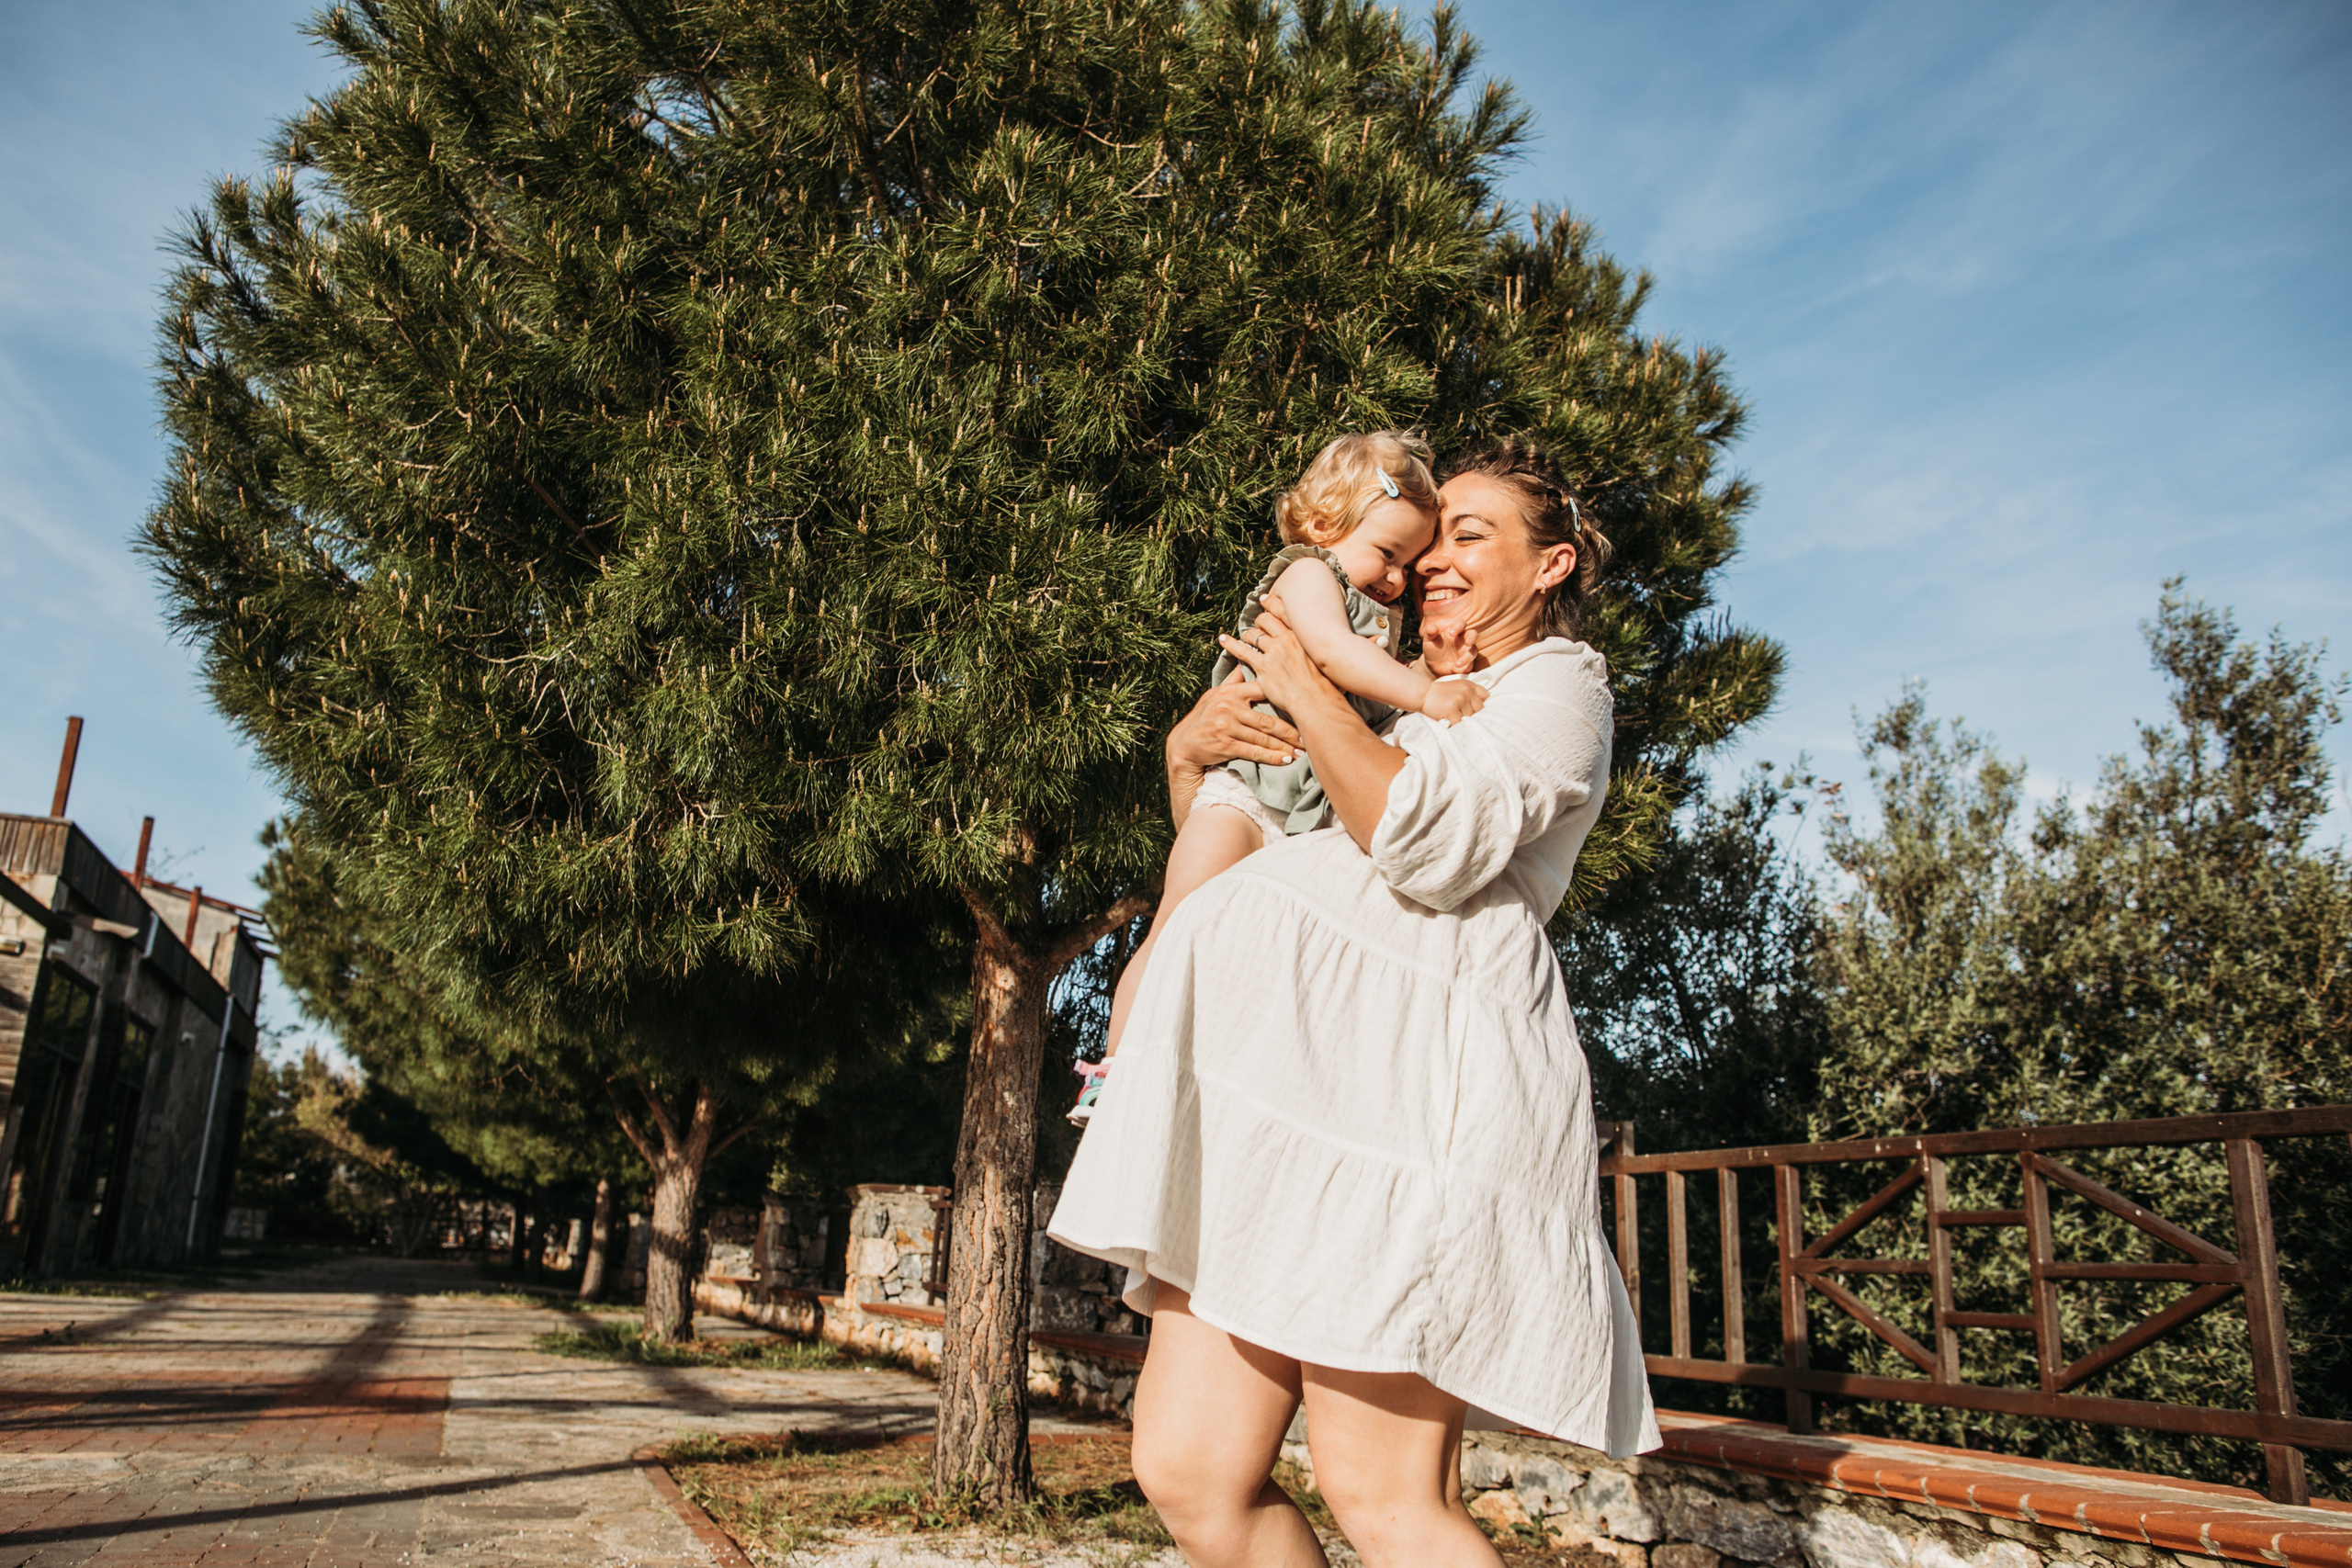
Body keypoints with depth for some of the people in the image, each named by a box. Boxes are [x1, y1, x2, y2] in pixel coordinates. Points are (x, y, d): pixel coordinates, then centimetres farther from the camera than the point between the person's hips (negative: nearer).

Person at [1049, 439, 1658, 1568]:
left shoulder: (1557, 685, 10)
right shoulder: (1401, 720, 34)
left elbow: (1431, 841, -11)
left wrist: (1304, 690, -1)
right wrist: (1188, 750, 14)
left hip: (1413, 1076, -8)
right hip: (1293, 1065, 8)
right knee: (1189, 1468, 1)